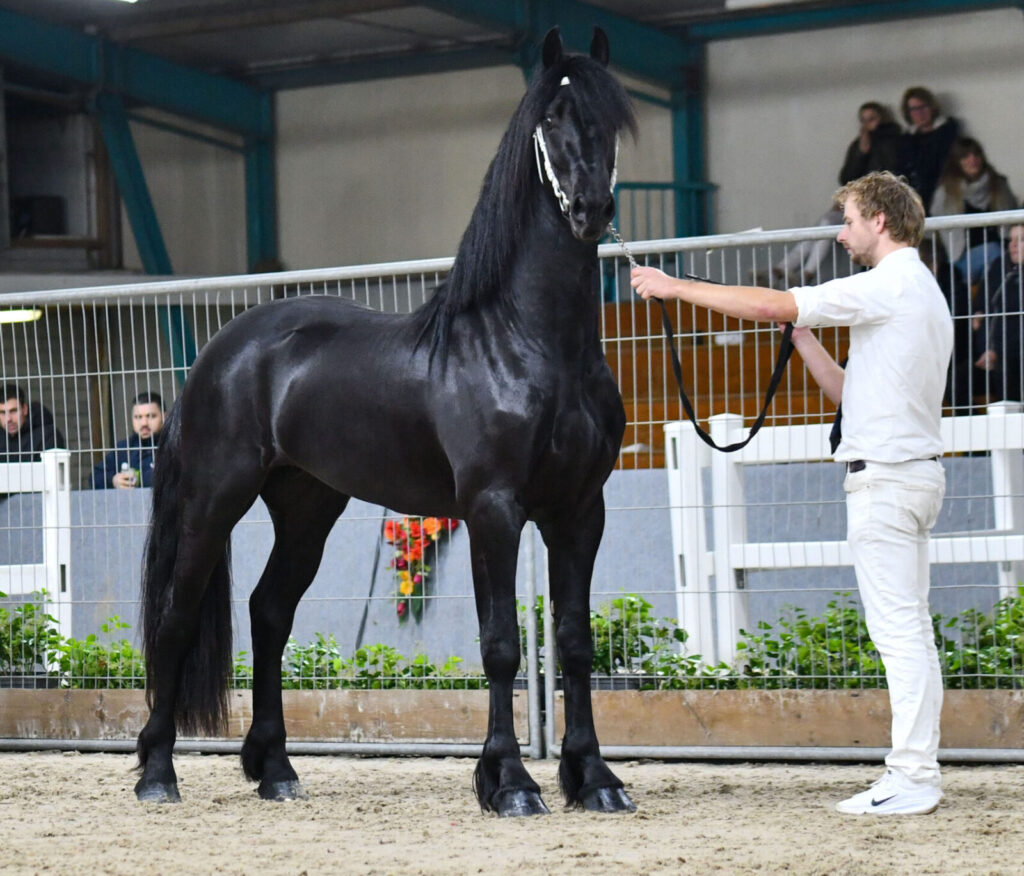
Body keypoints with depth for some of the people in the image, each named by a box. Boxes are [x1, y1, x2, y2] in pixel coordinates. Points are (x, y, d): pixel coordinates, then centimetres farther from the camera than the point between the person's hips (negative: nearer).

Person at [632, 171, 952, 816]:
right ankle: (916, 770, 12)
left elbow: (767, 305, -15)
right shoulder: (924, 292, 20)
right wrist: (801, 333, 16)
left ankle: (911, 780, -12)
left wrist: (674, 287, -9)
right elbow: (850, 391, 22)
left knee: (898, 630, -11)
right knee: (911, 631, 10)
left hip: (885, 475, -10)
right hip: (918, 472, 10)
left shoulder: (888, 286, -12)